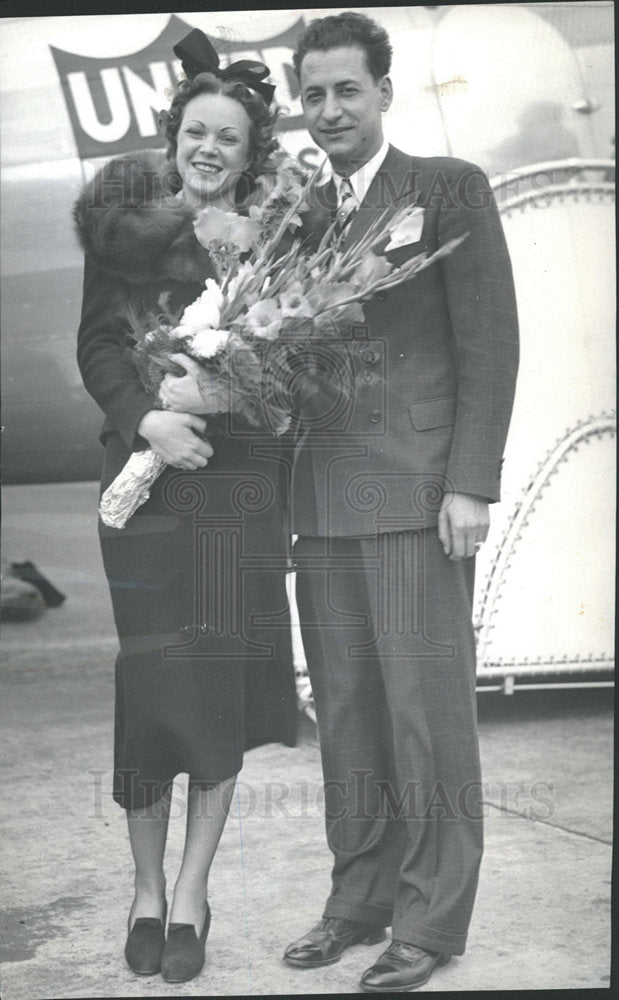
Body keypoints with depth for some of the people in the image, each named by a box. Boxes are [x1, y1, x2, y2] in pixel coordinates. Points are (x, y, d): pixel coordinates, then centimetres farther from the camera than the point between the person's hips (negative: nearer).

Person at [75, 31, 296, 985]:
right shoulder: (126, 224, 5)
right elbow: (96, 343, 1)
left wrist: (214, 392, -17)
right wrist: (145, 418, -16)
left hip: (238, 480, 0)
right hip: (144, 475, 0)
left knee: (224, 680, 0)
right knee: (150, 678, 0)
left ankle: (192, 894, 13)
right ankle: (147, 888, 17)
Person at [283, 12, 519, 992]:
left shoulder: (451, 188, 3)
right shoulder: (299, 215, 17)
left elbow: (489, 342, -3)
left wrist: (470, 483, -11)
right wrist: (286, 492, 7)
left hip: (416, 494, -5)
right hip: (323, 498, 5)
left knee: (427, 708, -2)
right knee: (345, 712, 9)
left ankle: (432, 917, 8)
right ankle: (359, 897, 19)